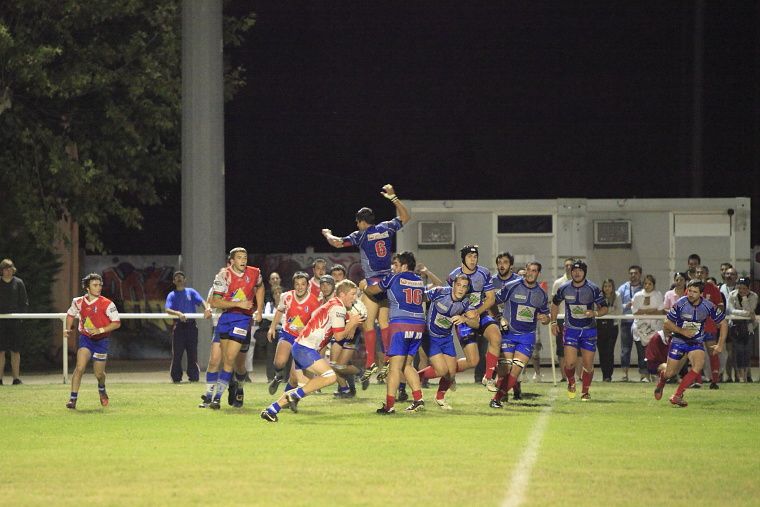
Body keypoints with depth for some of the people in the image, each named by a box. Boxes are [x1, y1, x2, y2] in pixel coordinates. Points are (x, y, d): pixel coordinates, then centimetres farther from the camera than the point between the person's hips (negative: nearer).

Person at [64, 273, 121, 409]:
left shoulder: (107, 304, -15)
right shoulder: (79, 302, -4)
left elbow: (117, 323, -13)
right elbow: (70, 314, 17)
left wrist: (100, 330, -23)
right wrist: (68, 329, 3)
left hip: (101, 340, -1)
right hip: (85, 339, 1)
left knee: (99, 374, 7)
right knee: (80, 368, -19)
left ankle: (101, 388, 43)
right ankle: (73, 398, -14)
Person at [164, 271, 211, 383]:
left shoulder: (191, 292, 12)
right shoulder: (172, 295, 8)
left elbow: (201, 301, -2)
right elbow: (168, 310, -7)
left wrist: (207, 308, -25)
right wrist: (178, 313, -28)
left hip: (191, 325, 1)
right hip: (178, 326, -1)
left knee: (193, 353, 1)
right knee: (177, 354, -2)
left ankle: (193, 377, 5)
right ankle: (176, 377, 4)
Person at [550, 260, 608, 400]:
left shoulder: (593, 289, -9)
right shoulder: (564, 288, -3)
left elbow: (605, 308, -3)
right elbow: (555, 303, 17)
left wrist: (595, 313, -24)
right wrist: (553, 322, 10)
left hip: (589, 330, -1)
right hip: (570, 330, 1)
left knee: (588, 364, -1)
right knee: (569, 362, -12)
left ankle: (585, 392, 17)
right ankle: (571, 383, 18)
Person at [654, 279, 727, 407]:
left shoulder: (708, 306, -13)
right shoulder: (680, 304, -17)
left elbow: (723, 324, 0)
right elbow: (667, 324, -6)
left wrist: (720, 345, -4)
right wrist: (682, 331, -20)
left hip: (696, 342, 1)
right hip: (678, 340, -1)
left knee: (698, 365, -27)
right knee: (669, 374, 2)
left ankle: (677, 396, -21)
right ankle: (662, 379, 43)